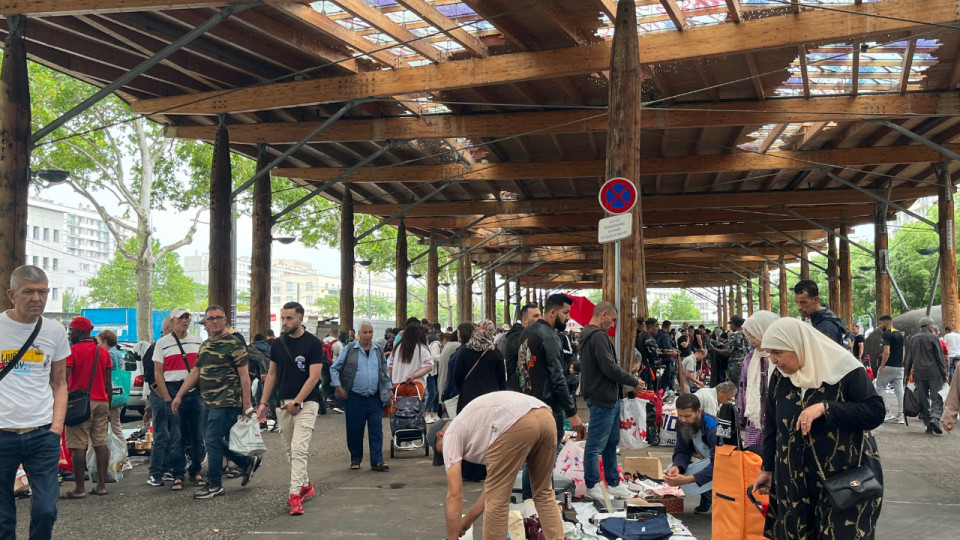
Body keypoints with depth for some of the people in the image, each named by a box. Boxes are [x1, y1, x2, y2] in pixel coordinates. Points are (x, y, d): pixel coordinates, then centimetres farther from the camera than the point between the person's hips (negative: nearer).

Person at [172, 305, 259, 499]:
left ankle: (214, 485, 6)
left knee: (213, 441, -6)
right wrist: (179, 396, 14)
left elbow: (244, 376, -12)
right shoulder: (205, 345, 14)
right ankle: (248, 462, 30)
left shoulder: (234, 344, -10)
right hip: (209, 402, 8)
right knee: (216, 442, 12)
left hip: (226, 402, -8)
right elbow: (195, 373, 20)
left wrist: (247, 405, -16)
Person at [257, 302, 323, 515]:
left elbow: (314, 377, -13)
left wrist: (296, 402, -17)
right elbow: (272, 374, 13)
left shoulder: (313, 343, -9)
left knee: (299, 449, -13)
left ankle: (295, 494, -13)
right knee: (290, 450, 13)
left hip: (306, 403, -6)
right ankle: (305, 485, 28)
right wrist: (263, 402, 6)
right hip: (283, 404, 6)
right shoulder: (278, 343, 8)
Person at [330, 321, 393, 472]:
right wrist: (339, 387, -5)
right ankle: (355, 460, 20)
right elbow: (334, 369, 3)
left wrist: (389, 389, 15)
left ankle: (377, 461, 3)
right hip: (355, 398, -2)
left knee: (376, 430, 0)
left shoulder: (378, 351, 10)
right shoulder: (349, 350, -1)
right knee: (354, 431, 5)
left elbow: (384, 372, 21)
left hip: (375, 398, 2)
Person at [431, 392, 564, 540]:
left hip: (516, 425, -8)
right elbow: (495, 485, 43)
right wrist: (467, 520, 51)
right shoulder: (479, 427, 42)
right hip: (546, 418, 8)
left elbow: (454, 495, 16)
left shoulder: (451, 434, 21)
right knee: (543, 493, 27)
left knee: (497, 499, 10)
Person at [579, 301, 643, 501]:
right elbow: (610, 368, -22)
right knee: (596, 445, 1)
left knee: (611, 442, 17)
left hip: (608, 398, 11)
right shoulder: (598, 336, -18)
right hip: (602, 398, -11)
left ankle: (613, 483, 26)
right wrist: (634, 382, -9)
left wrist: (628, 380, 11)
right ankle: (592, 486, 10)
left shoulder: (588, 335, 15)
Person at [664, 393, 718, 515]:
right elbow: (682, 452, -10)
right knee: (671, 470, -11)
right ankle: (708, 498, 1)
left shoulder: (714, 429, -31)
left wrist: (686, 479, -48)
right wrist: (677, 467, -35)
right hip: (705, 462, 7)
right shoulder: (683, 426, -10)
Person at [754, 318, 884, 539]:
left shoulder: (844, 369, -13)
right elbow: (772, 427, 11)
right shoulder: (779, 378, 2)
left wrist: (825, 408, -26)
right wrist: (768, 468, 16)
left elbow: (875, 412, -17)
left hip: (846, 480, -4)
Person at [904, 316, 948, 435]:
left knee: (923, 400, 8)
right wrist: (944, 374, -1)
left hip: (919, 374, 4)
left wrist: (906, 374, 17)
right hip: (933, 372, -4)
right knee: (936, 398, -3)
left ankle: (928, 425, 8)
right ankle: (935, 418, -24)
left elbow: (909, 358, 13)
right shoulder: (933, 338, -4)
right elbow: (940, 357, -5)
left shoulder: (913, 339, 11)